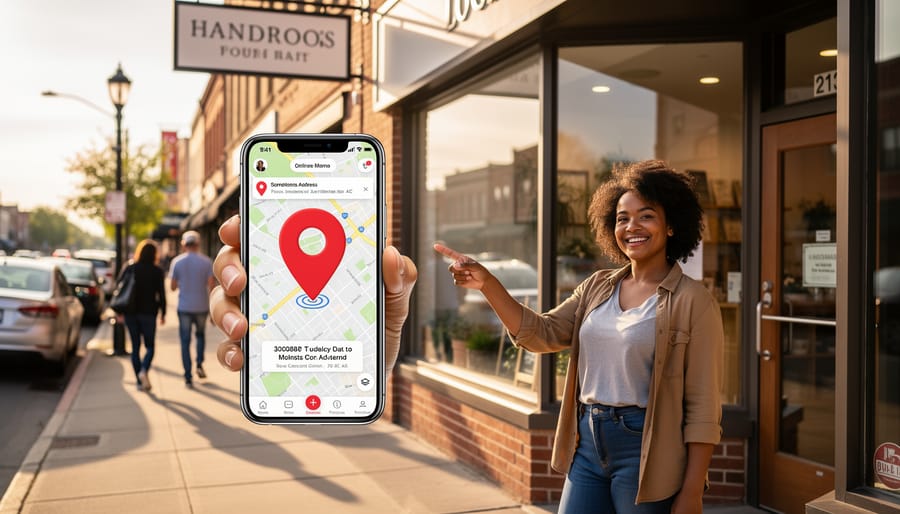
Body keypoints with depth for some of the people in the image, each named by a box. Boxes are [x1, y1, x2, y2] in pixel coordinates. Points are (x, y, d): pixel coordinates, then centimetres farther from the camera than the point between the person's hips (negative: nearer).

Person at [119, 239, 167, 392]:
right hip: (148, 313, -3)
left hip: (130, 313, 3)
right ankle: (144, 370, -18)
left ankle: (140, 381, 10)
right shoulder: (157, 271, -5)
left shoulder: (129, 269, 3)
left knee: (135, 346, 10)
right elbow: (161, 294, -6)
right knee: (150, 346, 8)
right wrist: (163, 313, 3)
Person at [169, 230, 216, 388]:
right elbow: (212, 285, -10)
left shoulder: (177, 262, -3)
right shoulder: (206, 262, -6)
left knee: (185, 341, 6)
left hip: (184, 307, 0)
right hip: (201, 306, 0)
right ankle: (199, 365, 9)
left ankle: (188, 377, 3)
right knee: (200, 335, 24)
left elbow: (172, 287, 1)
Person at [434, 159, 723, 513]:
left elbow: (702, 407, -10)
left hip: (645, 451, -5)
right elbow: (542, 333, 3)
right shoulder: (597, 287, 8)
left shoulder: (693, 301, -9)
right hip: (587, 445, 5)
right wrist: (487, 284, -9)